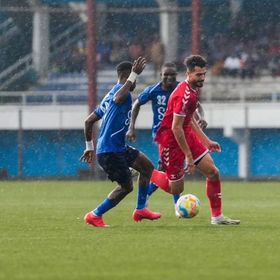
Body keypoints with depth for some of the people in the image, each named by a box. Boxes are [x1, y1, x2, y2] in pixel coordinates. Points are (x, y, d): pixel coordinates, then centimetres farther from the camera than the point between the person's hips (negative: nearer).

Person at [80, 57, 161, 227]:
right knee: (126, 186, -1)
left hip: (119, 148, 10)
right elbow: (118, 98, -41)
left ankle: (140, 210, 21)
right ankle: (95, 216, 9)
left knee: (147, 167, 15)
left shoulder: (109, 97, 17)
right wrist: (134, 74, -38)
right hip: (110, 151, -10)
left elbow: (89, 121, 19)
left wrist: (89, 146, 25)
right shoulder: (119, 90, -13)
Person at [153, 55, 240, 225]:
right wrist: (188, 156, -21)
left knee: (213, 172, 2)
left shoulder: (195, 90, 6)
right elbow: (176, 128, -25)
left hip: (187, 135, 9)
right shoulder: (184, 94, -25)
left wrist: (206, 141, 19)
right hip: (171, 139, -9)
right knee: (176, 189, -3)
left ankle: (217, 216, 10)